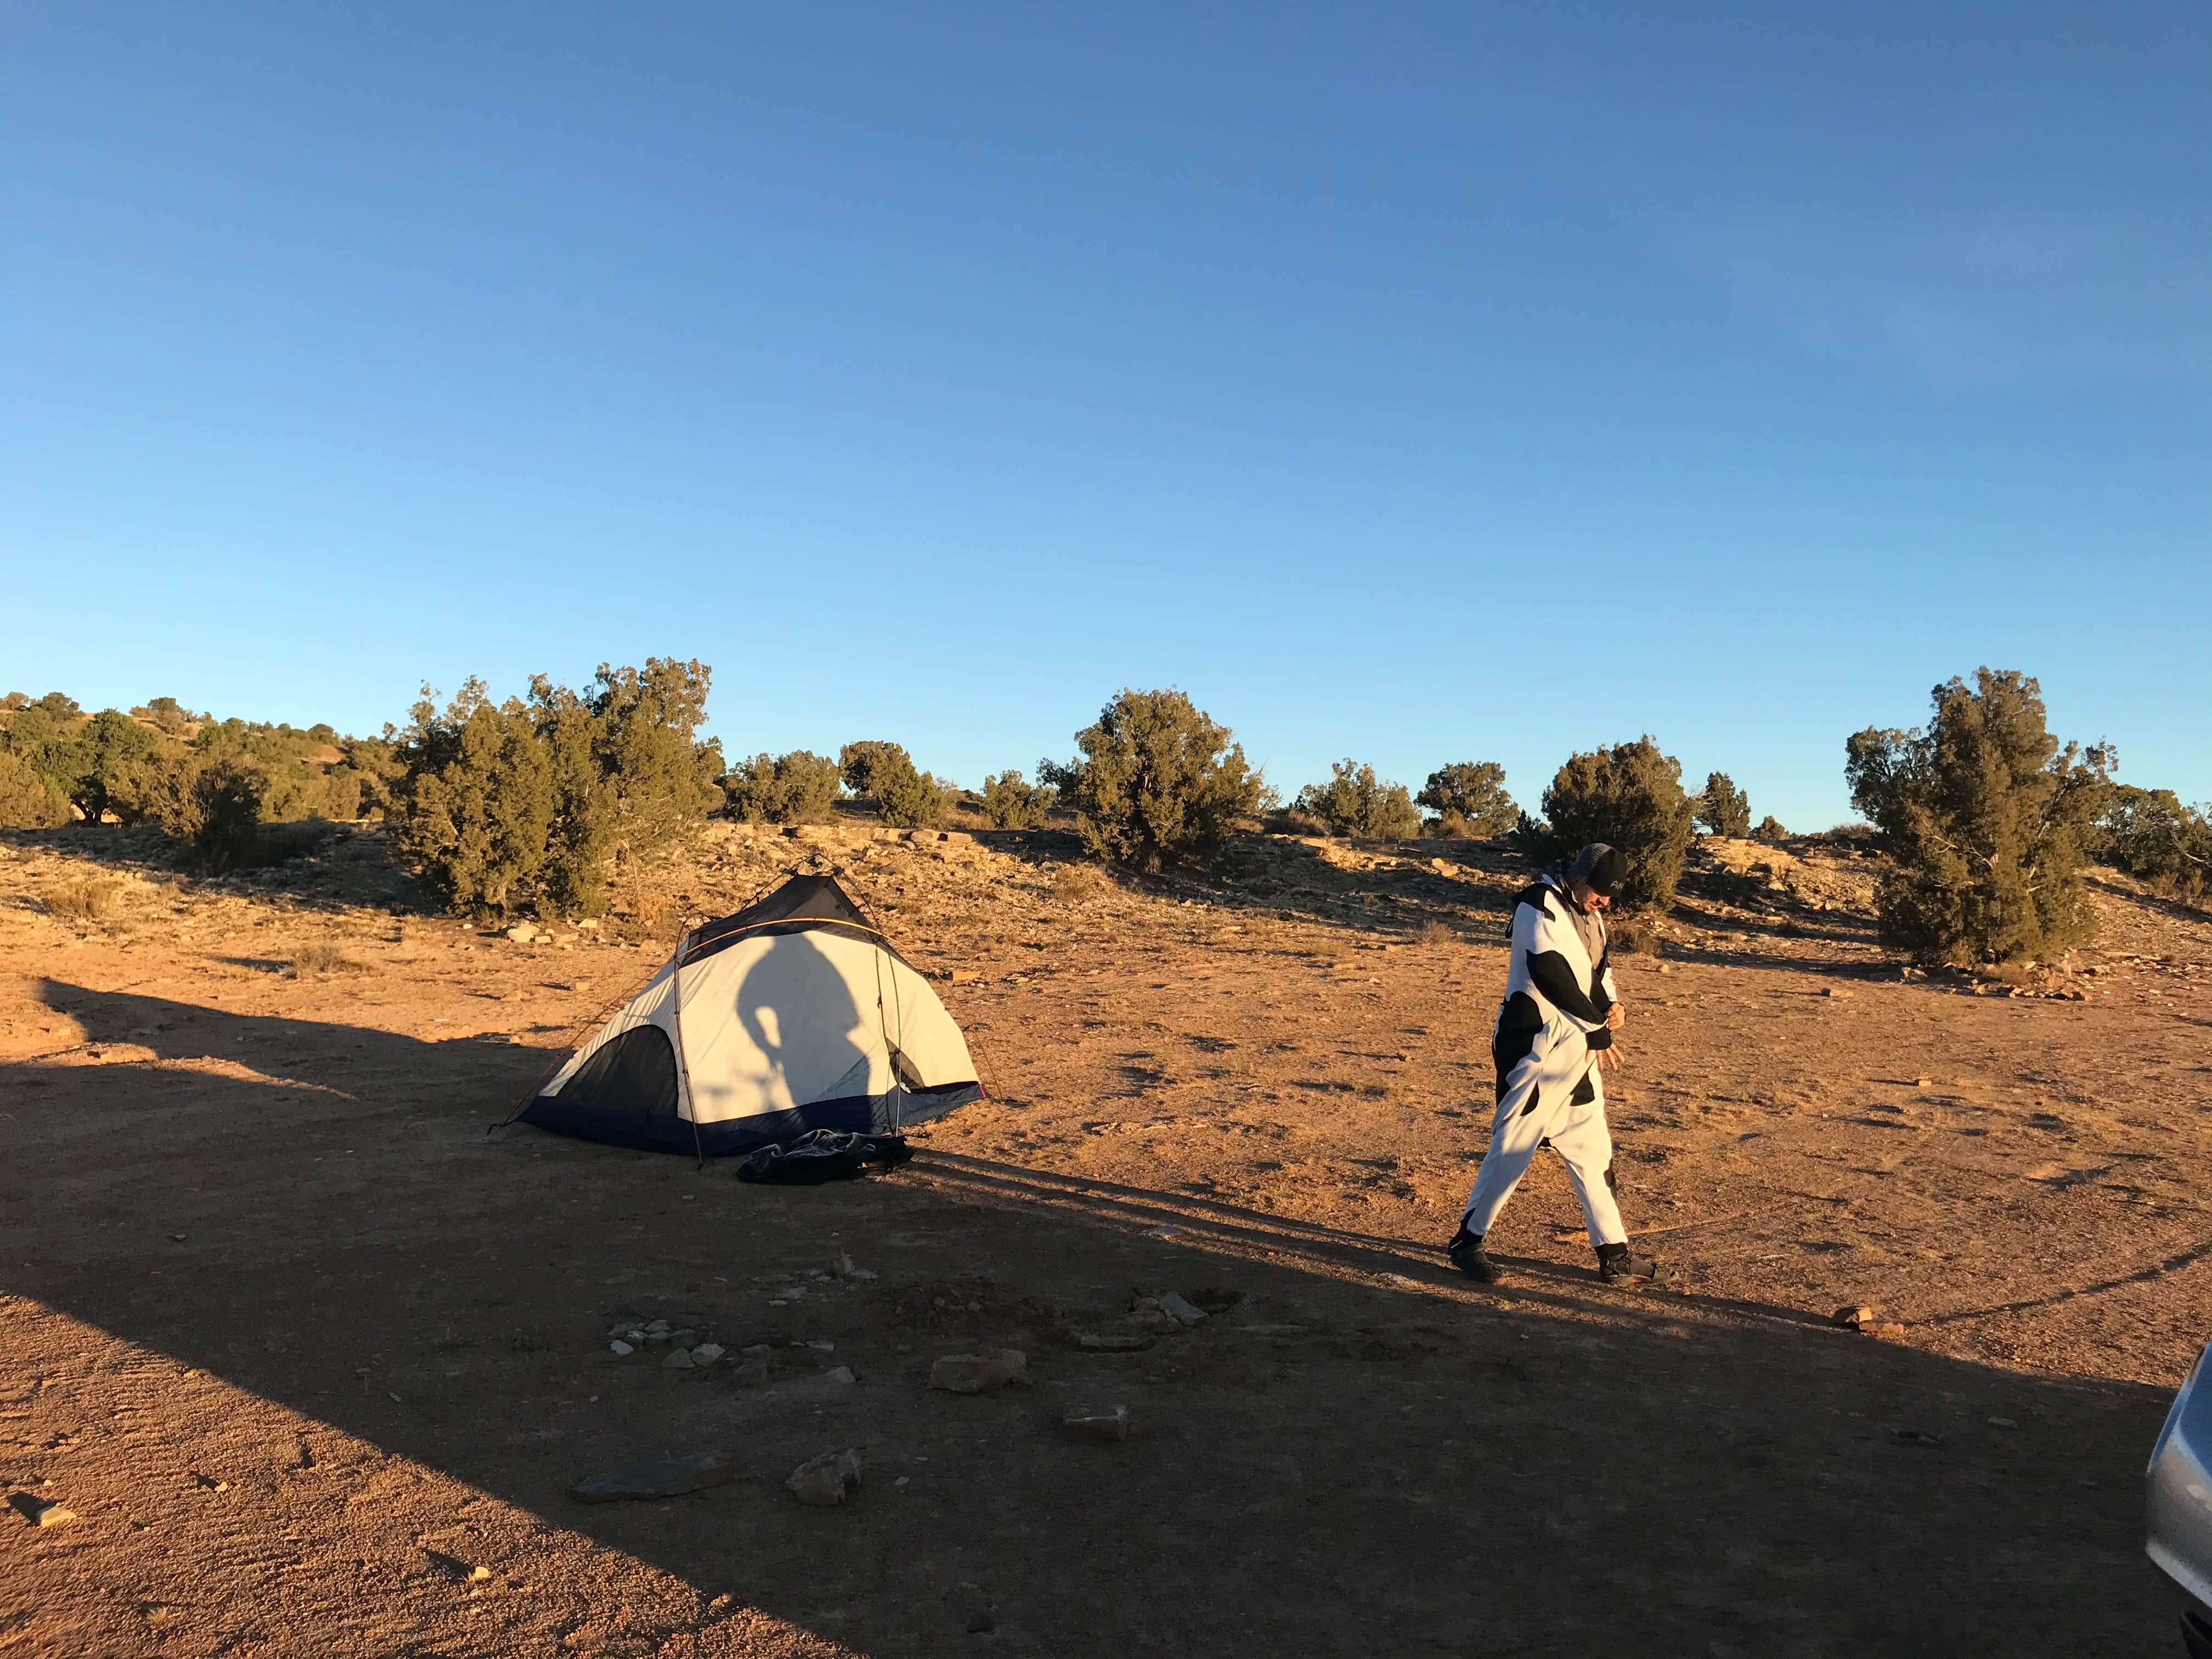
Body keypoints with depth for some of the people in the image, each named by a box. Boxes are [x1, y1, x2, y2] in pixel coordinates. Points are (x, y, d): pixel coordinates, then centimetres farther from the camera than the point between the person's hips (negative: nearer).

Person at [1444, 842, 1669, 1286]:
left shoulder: (1590, 914, 14)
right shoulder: (1540, 906, -14)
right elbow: (1550, 972, -23)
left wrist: (1609, 1003, -2)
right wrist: (1597, 1026, -18)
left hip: (1578, 1050, 9)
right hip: (1535, 1046, -9)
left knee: (1593, 1149, 12)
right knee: (1514, 1145, -5)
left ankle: (1615, 1255, 20)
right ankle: (1467, 1241, 8)